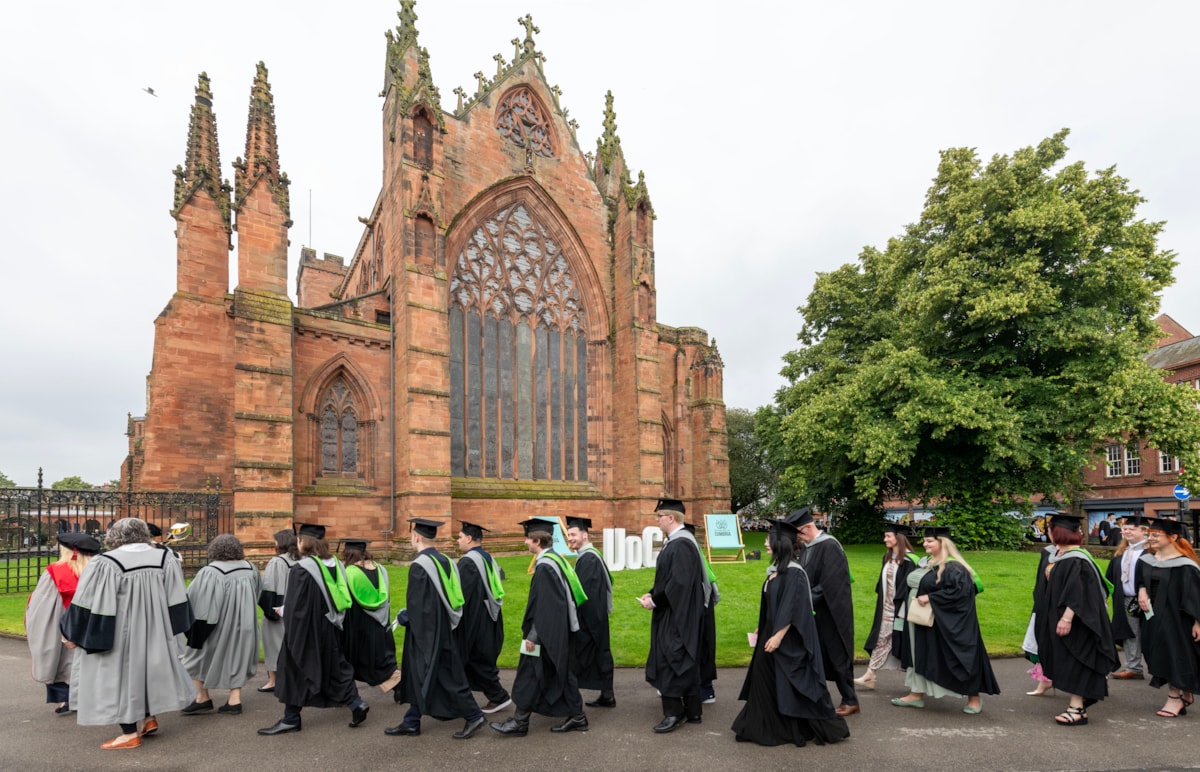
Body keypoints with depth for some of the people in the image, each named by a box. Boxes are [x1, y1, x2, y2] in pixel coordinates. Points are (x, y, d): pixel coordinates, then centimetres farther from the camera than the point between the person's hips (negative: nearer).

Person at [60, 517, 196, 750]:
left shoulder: (106, 563, -15)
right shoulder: (165, 558, -2)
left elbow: (90, 603, -14)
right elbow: (176, 600, 4)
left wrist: (74, 634, -1)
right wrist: (170, 627, 16)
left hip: (120, 634, -4)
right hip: (154, 630, 5)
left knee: (122, 674, 6)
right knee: (150, 667, 23)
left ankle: (130, 733, 11)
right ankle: (150, 717, 26)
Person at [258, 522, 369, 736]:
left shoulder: (302, 569, -20)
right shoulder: (335, 564, 2)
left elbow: (295, 606, -19)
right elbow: (343, 598, 9)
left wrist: (281, 611, -2)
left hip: (306, 629, -7)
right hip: (330, 629, 7)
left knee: (295, 671, 8)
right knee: (334, 667, 17)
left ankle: (291, 719, 18)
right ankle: (356, 704, 10)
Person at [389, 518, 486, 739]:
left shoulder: (419, 566, -21)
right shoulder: (446, 562, 4)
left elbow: (416, 608, -22)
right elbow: (454, 599, 11)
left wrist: (401, 617, -2)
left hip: (427, 633, -8)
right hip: (444, 630, 8)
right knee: (419, 678, 17)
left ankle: (473, 716, 9)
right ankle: (411, 722, 26)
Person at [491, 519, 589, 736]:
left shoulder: (544, 566, -21)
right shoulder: (555, 559, 8)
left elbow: (542, 605, -24)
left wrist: (532, 635, -19)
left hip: (547, 632, -9)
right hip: (559, 631, 10)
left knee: (531, 673, 2)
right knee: (562, 673, 15)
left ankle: (519, 722, 13)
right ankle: (576, 717, 22)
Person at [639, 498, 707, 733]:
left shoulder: (681, 545, -21)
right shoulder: (675, 542, 11)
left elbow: (679, 582, -26)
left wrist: (655, 600, -18)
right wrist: (653, 594, 7)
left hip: (677, 614, -10)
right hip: (673, 612, 10)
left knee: (671, 660, -4)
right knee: (685, 661, 15)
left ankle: (674, 712, 4)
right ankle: (692, 711, 23)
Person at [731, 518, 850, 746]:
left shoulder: (794, 573, -19)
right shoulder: (776, 569, 8)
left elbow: (792, 609, -23)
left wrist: (778, 636, -24)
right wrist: (763, 629, 20)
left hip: (788, 639, -9)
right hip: (772, 633, 9)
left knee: (793, 685, 0)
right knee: (767, 681, 13)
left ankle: (827, 727, 16)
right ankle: (771, 728, 24)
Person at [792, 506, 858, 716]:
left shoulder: (829, 546, -19)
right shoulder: (807, 547, 5)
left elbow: (829, 584, -22)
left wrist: (807, 602, -19)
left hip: (830, 612, -8)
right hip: (815, 610, 8)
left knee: (836, 655, 4)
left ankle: (850, 700, 18)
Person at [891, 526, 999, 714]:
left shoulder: (953, 567, -17)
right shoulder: (924, 563, 9)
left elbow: (958, 591, -26)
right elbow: (914, 585, 20)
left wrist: (930, 597, -25)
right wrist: (914, 599, 2)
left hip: (944, 624, -9)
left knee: (958, 658, 4)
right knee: (920, 656, 12)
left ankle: (974, 697, 21)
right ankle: (917, 694, 21)